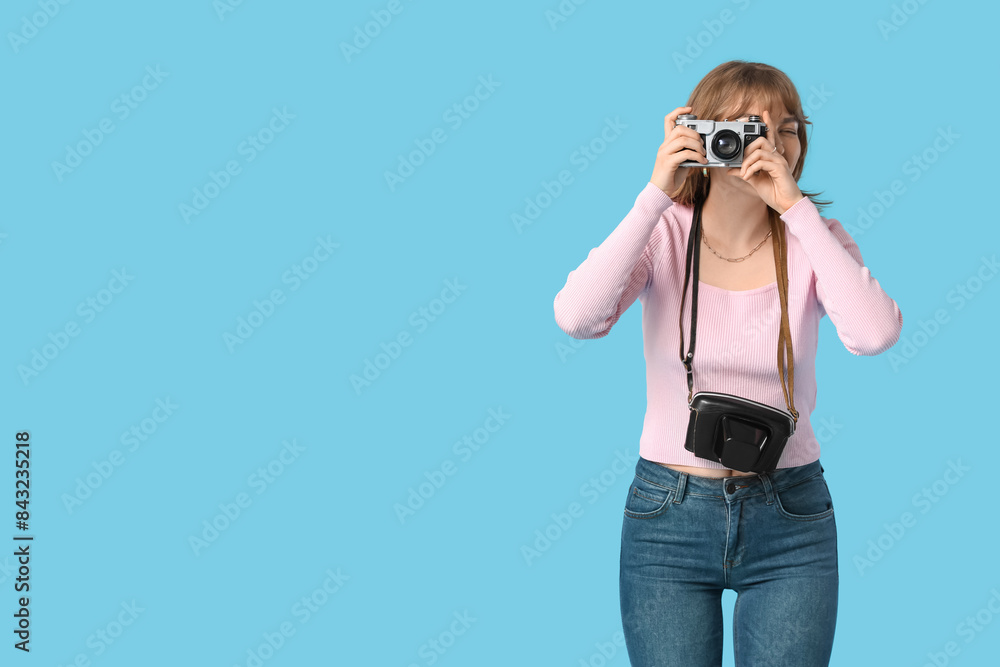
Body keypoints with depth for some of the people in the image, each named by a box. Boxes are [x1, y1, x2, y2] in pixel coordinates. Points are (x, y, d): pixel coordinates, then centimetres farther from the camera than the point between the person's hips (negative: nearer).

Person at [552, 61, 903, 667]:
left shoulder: (811, 238, -4)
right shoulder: (664, 233, -5)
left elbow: (875, 334, -23)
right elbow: (577, 317, -23)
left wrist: (793, 204, -21)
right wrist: (657, 194, -22)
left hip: (791, 520, 1)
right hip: (668, 510, 0)